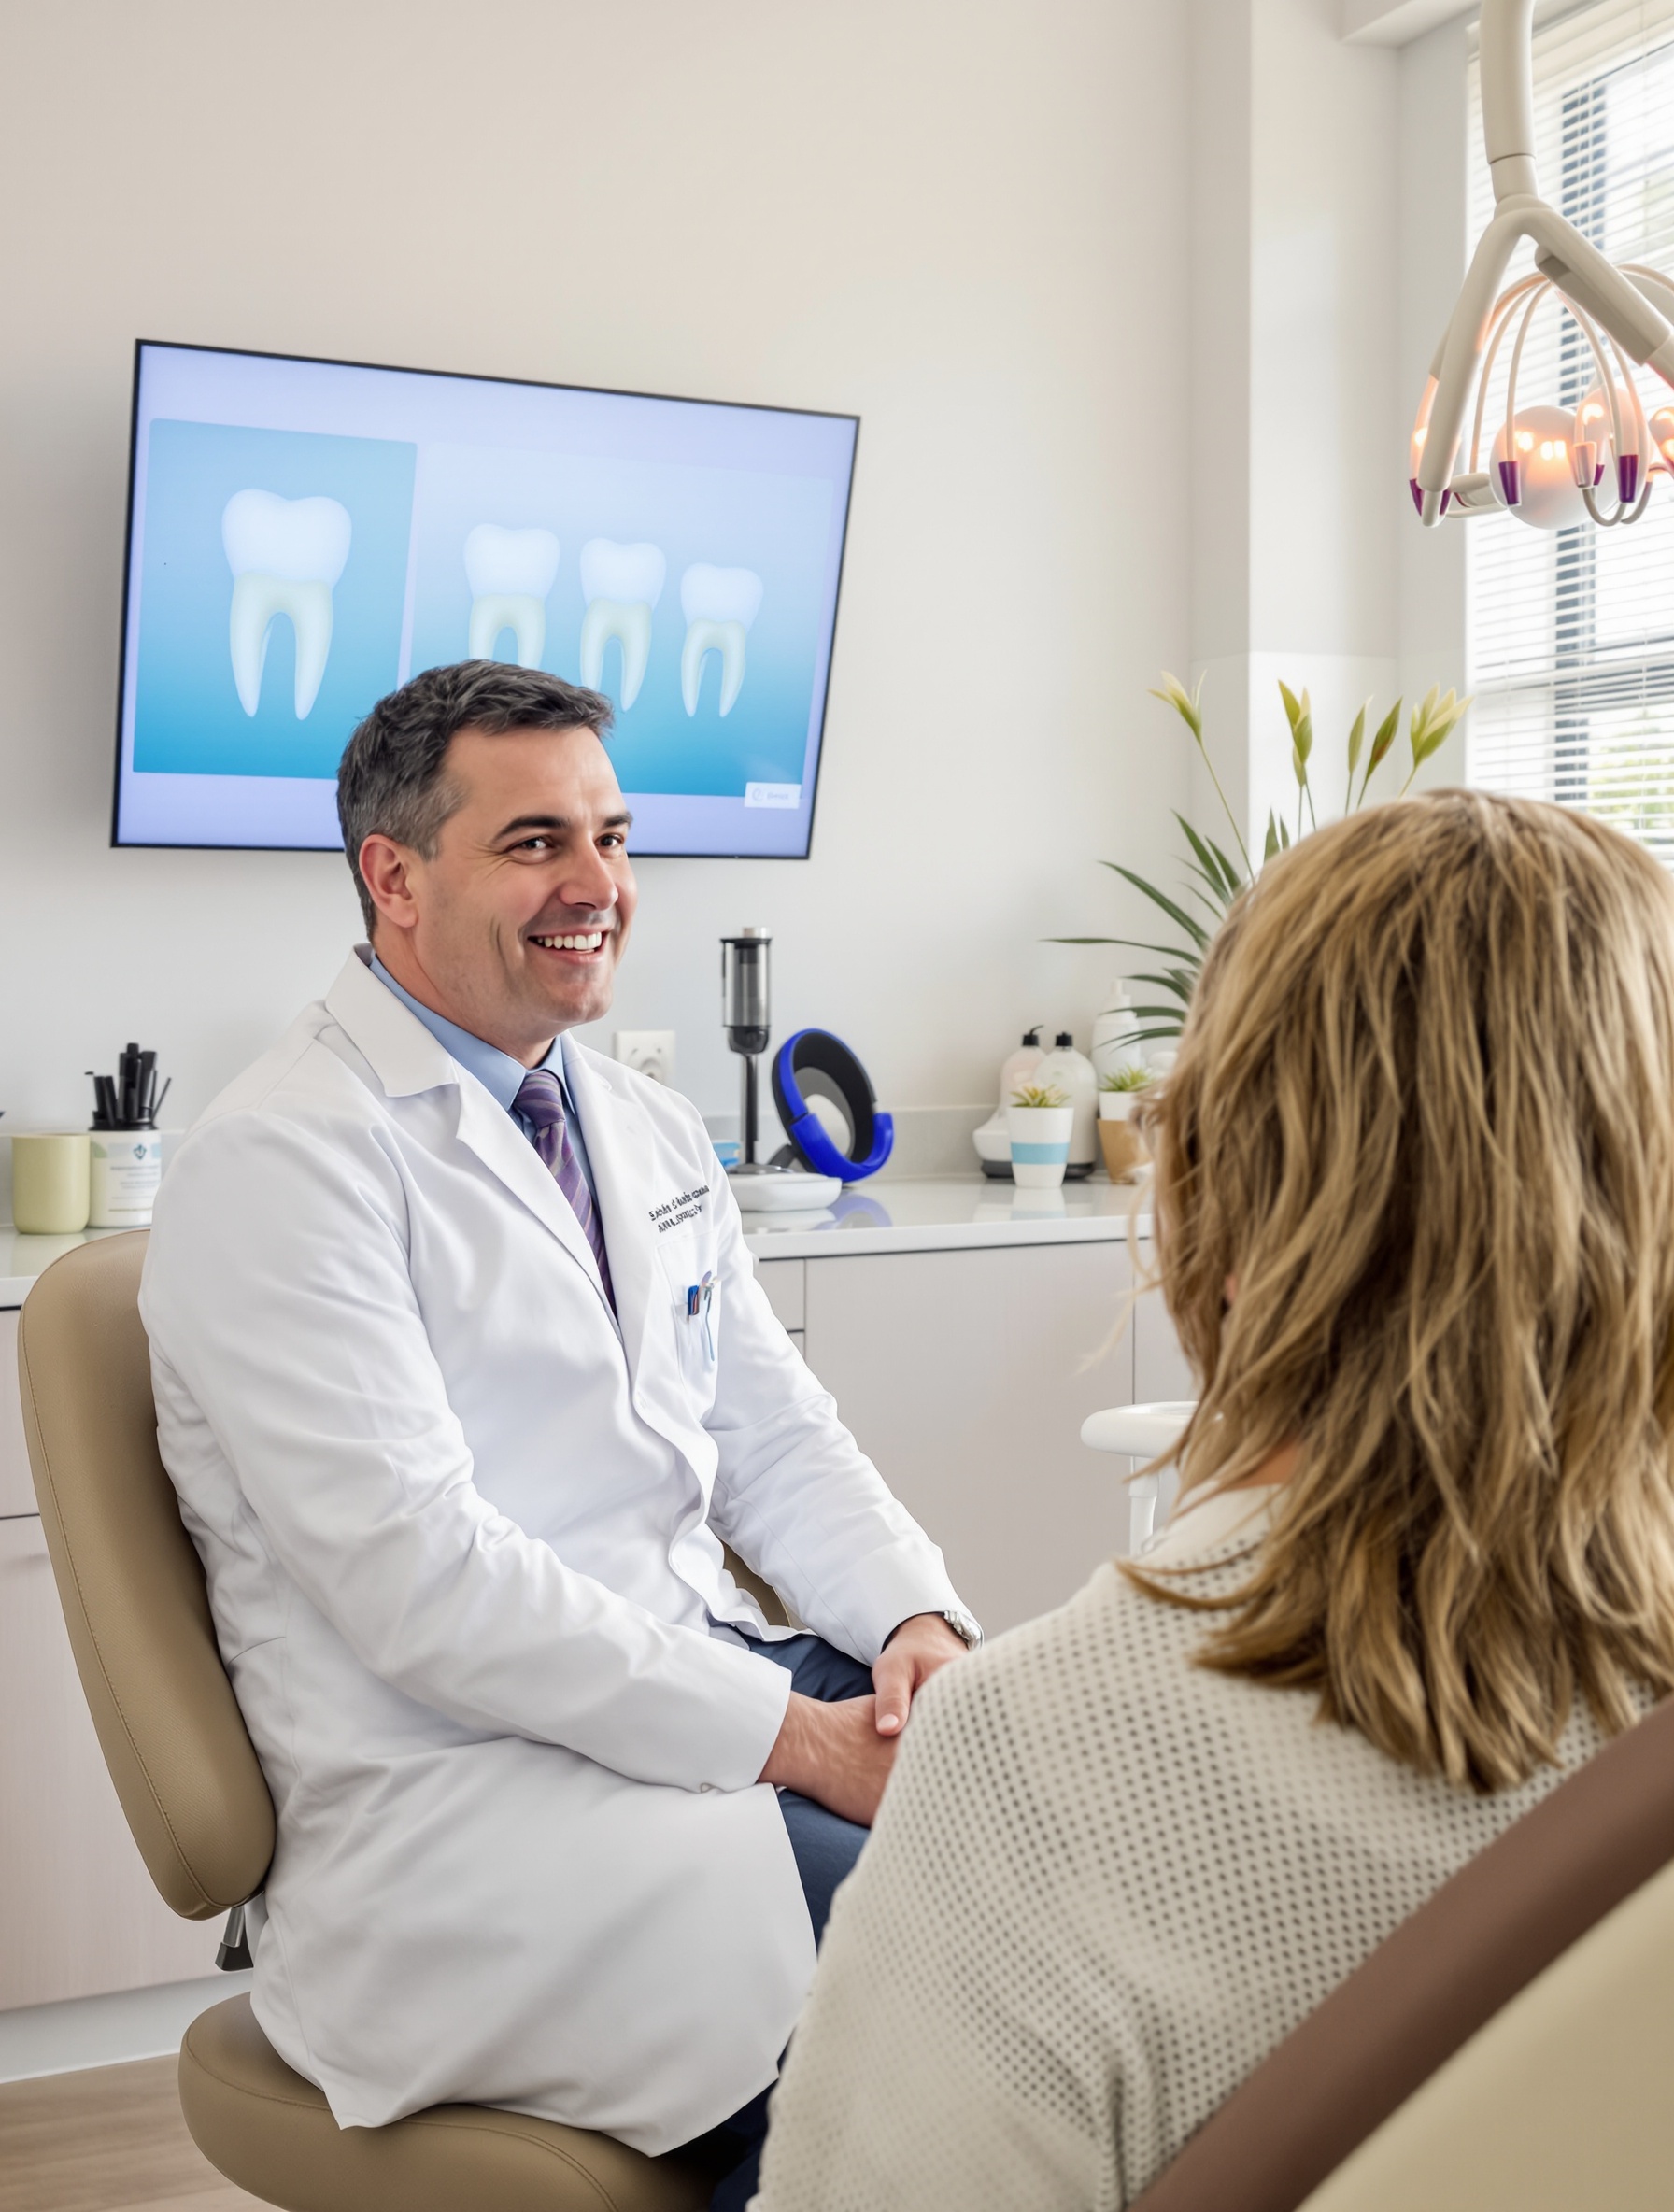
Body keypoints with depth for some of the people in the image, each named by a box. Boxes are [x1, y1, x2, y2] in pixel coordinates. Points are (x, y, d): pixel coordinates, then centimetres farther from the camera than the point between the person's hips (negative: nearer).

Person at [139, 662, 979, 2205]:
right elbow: (414, 1575, -19)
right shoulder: (283, 1163, -11)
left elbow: (774, 1433, 15)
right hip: (463, 1781, -8)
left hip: (715, 1676, 8)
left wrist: (917, 1622, -6)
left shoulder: (651, 1132, 16)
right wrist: (790, 1735, -21)